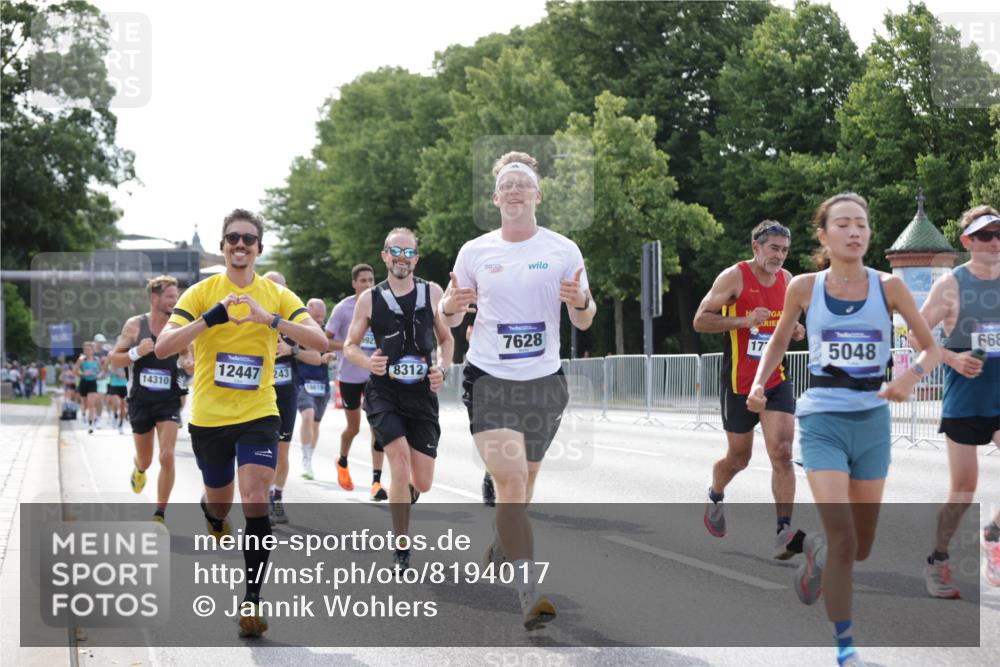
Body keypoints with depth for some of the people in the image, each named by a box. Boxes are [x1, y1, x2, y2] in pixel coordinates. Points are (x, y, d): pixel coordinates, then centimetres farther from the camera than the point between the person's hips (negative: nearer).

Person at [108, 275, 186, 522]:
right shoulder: (135, 325, -4)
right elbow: (113, 361, -1)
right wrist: (136, 352, -18)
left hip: (169, 400, 0)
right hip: (140, 399, 0)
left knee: (167, 456, -14)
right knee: (145, 460, 12)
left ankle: (160, 513, -3)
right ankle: (139, 470, 51)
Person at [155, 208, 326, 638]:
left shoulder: (277, 295, -1)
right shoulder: (202, 293, -4)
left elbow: (318, 340, -13)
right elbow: (162, 348, -14)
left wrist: (271, 319, -27)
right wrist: (209, 319, -27)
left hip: (258, 414, -1)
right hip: (208, 417, 1)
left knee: (255, 501, -17)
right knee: (220, 502, 16)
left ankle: (252, 597, -9)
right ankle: (210, 512, 55)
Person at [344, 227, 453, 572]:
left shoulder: (432, 293, 4)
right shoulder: (370, 299, 1)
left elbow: (446, 339, 14)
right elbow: (350, 346, 8)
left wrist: (443, 367, -6)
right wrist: (367, 362, -14)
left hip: (422, 393, 2)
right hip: (384, 392, -2)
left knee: (422, 483, 2)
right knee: (400, 464, -20)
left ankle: (402, 493, 42)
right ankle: (401, 551, -6)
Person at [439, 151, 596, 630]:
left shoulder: (563, 250, 2)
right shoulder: (475, 252, 2)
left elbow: (584, 321, 7)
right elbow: (452, 318, 12)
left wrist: (581, 302, -17)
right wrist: (450, 306, -12)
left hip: (544, 380, 2)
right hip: (488, 378, -2)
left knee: (521, 484, 13)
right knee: (510, 481, -17)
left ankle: (503, 542, 44)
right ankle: (529, 593, -19)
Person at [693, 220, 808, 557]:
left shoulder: (787, 280, 6)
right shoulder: (734, 277, -10)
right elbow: (700, 320, -13)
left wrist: (796, 330, 1)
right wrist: (744, 320, -25)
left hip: (777, 381, 3)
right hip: (739, 384, -3)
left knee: (782, 453, -14)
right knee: (739, 457, 11)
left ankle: (784, 532, -18)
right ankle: (715, 496, 45)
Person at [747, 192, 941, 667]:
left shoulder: (887, 286, -2)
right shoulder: (804, 288, -2)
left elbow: (932, 348, 3)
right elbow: (778, 342, 15)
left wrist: (913, 374, -19)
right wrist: (758, 384, -3)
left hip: (872, 422, 2)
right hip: (822, 422, -2)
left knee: (861, 548, 12)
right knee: (843, 539, -16)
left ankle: (815, 552, 48)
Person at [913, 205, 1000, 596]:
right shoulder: (952, 285, -6)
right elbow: (916, 337, -4)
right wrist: (953, 358, -17)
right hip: (964, 398, -3)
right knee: (964, 487, 2)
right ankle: (937, 560, 19)